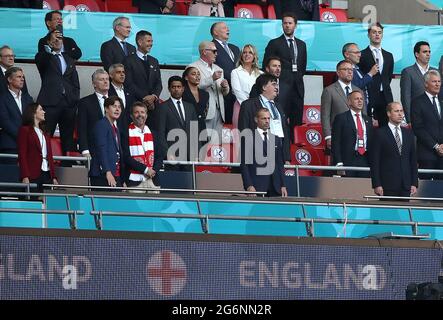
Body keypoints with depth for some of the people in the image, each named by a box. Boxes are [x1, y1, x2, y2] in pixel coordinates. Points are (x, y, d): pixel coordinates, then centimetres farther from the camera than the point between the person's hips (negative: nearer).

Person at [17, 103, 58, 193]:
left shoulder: (44, 133, 22)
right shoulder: (24, 130, 2)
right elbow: (22, 155, -6)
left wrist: (54, 177, 10)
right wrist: (25, 177, -16)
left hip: (47, 175, 6)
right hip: (33, 175, -6)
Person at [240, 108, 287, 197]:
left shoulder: (276, 139, 16)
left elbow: (280, 165, 17)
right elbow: (244, 165, -3)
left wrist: (283, 186, 9)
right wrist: (249, 186, -12)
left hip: (275, 186, 4)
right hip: (256, 186, -4)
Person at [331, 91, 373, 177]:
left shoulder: (368, 120, 18)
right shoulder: (341, 118, 2)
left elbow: (371, 142, 19)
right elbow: (335, 143, -3)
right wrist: (339, 163, -12)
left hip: (365, 161, 5)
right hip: (348, 160, -5)